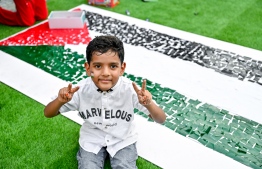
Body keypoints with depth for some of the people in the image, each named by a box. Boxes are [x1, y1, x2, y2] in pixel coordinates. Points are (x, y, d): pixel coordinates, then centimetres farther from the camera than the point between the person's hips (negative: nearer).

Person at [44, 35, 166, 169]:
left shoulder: (130, 89, -26)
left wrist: (149, 104, -44)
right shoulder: (81, 90, -23)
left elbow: (161, 120, -21)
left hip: (123, 140, 0)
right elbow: (48, 114, -12)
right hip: (92, 140, 1)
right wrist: (60, 101, -36)